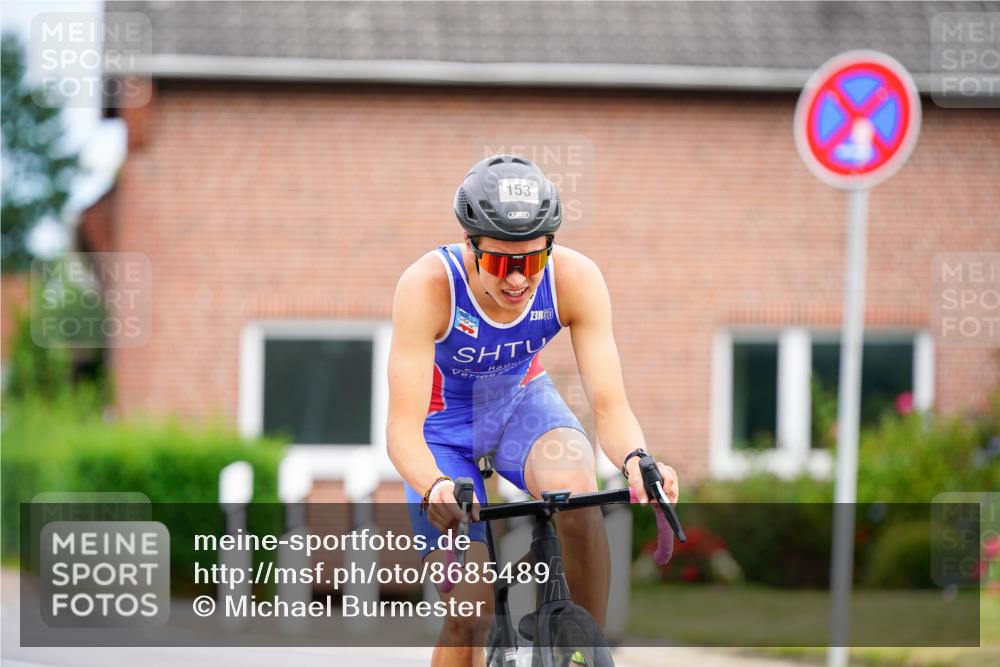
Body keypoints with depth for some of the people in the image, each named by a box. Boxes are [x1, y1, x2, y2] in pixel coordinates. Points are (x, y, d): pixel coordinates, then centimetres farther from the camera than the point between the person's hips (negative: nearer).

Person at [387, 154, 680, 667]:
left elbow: (609, 404, -29)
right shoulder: (428, 285, -34)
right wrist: (434, 486, -59)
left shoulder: (575, 279, -27)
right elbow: (403, 427, -38)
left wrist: (635, 460, -52)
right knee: (469, 613, -13)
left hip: (522, 401, 1)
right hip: (444, 422, -1)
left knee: (576, 493, -33)